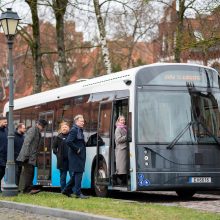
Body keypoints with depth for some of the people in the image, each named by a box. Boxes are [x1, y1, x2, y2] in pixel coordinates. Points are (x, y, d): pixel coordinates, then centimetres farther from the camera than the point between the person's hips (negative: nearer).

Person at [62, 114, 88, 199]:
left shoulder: (80, 130, 16)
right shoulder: (74, 130, -14)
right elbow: (68, 141, -25)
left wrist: (80, 149, 8)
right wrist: (76, 149, -19)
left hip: (80, 156, 10)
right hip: (76, 156, -10)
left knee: (75, 175, 13)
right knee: (78, 173, -7)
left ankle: (66, 190, 20)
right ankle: (78, 193, -4)